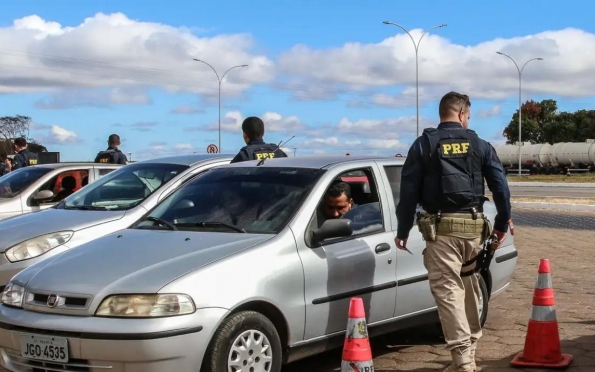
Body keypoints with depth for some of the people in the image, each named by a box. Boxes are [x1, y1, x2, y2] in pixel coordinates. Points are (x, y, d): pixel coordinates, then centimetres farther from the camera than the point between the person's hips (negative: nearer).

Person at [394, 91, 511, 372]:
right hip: (473, 226, 3)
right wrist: (502, 224, 19)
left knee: (448, 290, -5)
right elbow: (501, 187, 7)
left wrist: (402, 231, 6)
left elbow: (409, 191, -1)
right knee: (470, 288, 16)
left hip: (441, 226, -3)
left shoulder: (424, 145, 2)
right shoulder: (480, 145, 8)